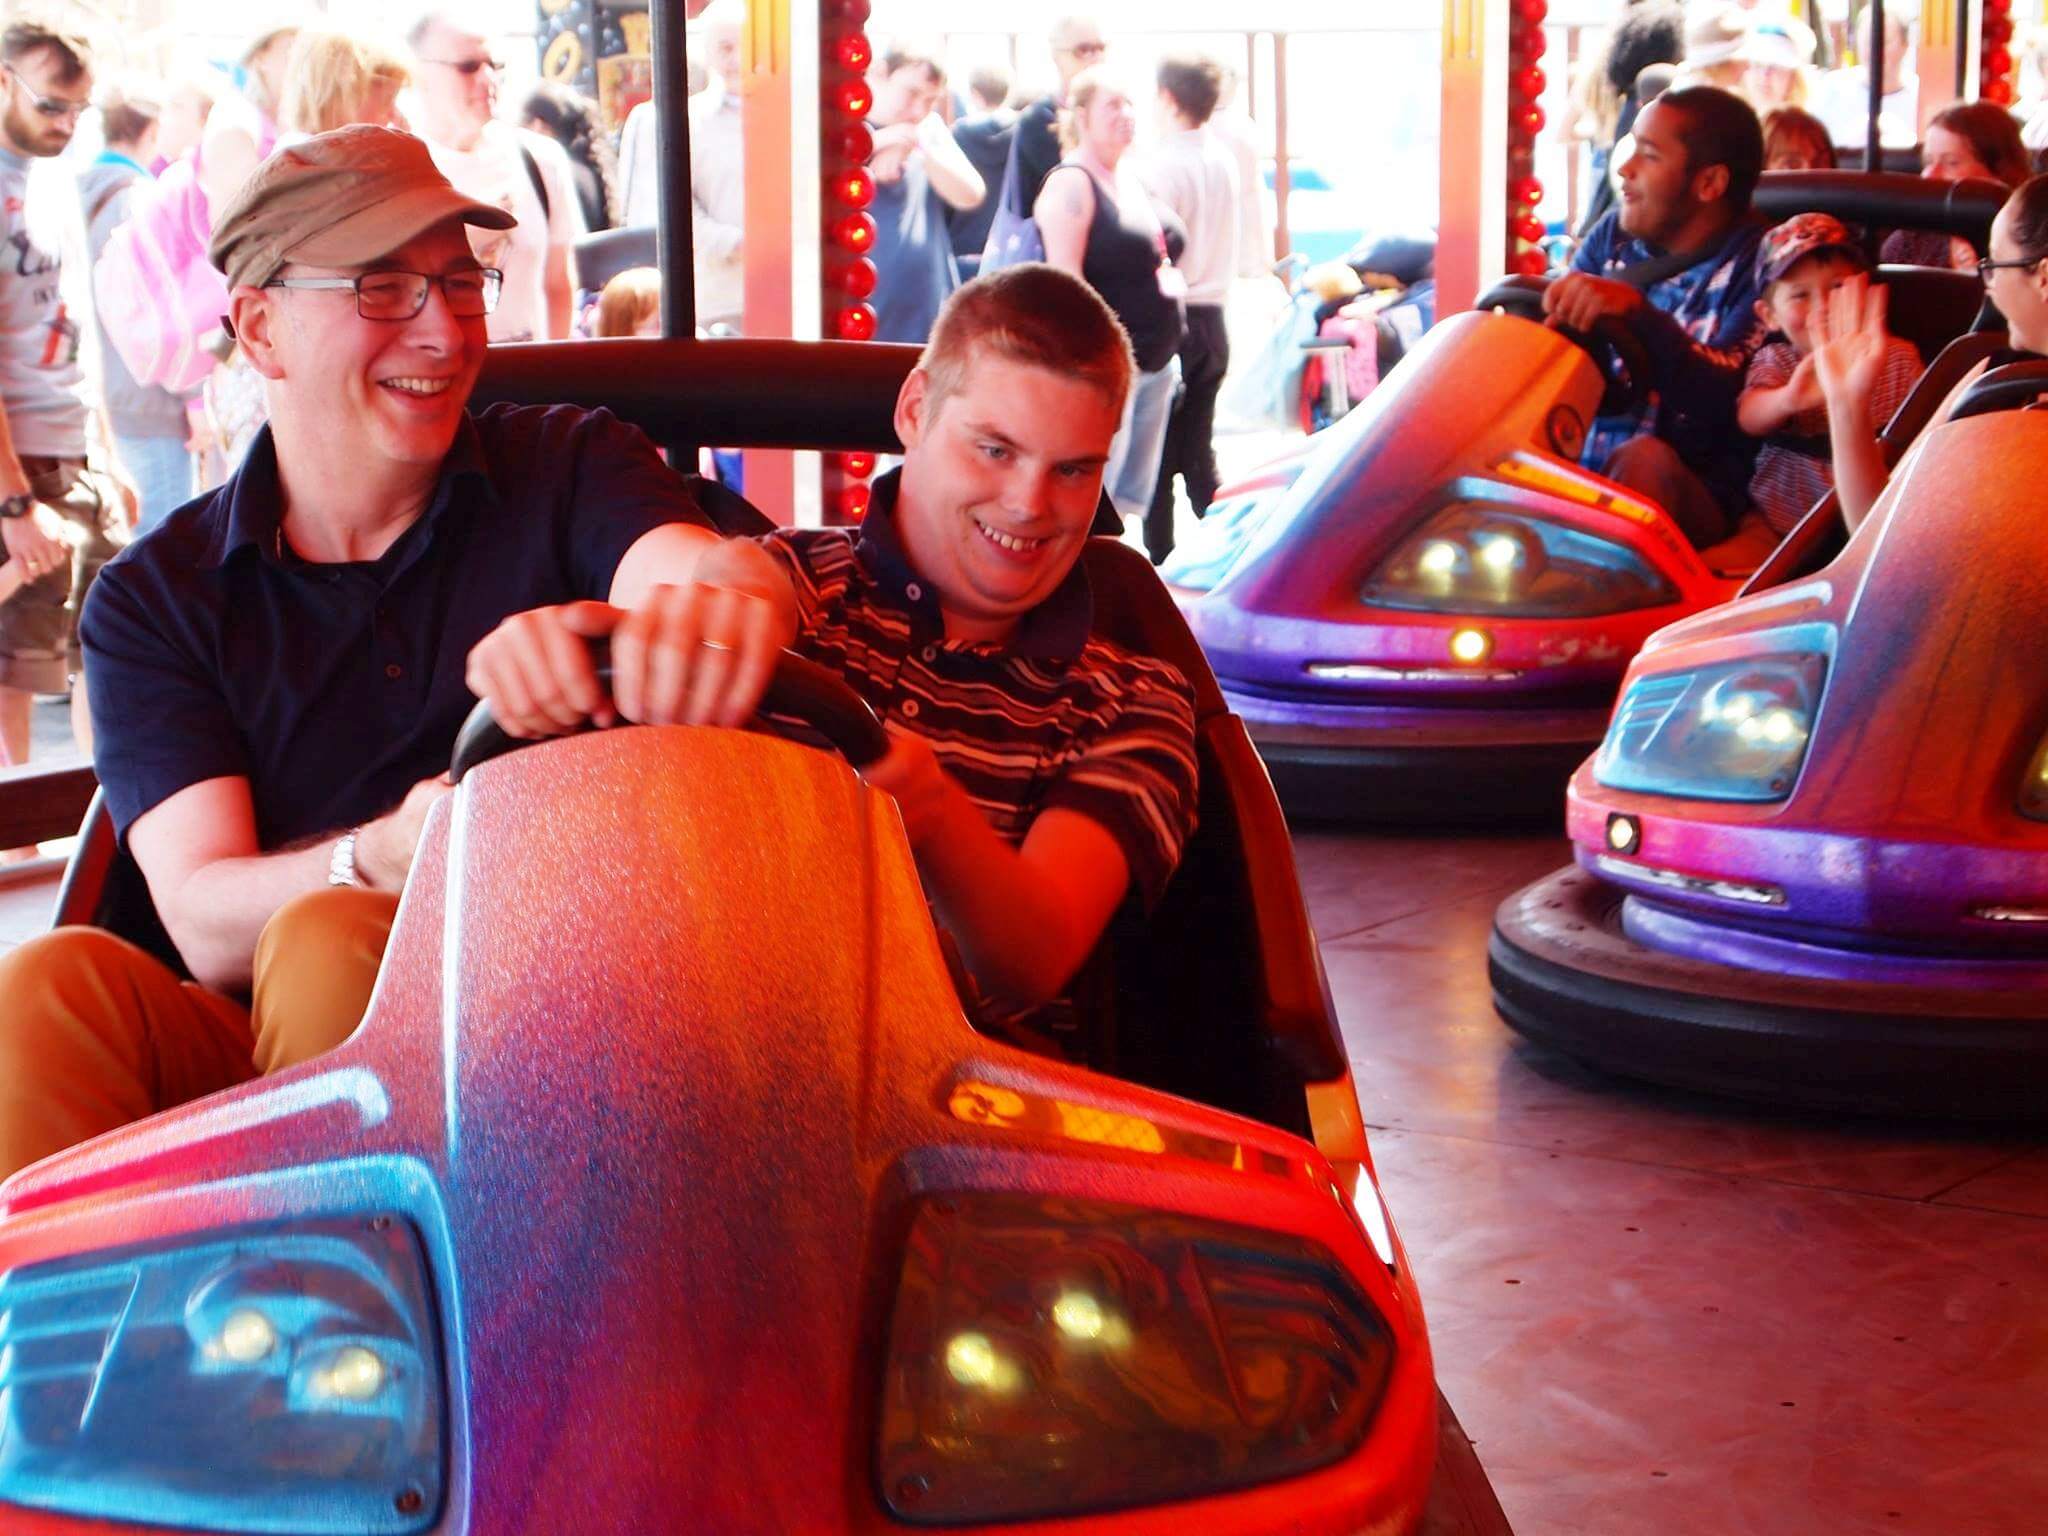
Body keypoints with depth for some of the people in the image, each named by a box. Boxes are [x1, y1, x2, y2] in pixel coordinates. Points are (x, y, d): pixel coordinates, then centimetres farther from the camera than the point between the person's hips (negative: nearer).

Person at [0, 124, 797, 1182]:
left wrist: (726, 600, -43)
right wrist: (384, 859, -27)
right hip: (251, 1054, 2)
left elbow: (720, 568, -16)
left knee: (328, 943, -31)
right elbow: (204, 921, -4)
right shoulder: (154, 599, 10)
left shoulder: (567, 464, 9)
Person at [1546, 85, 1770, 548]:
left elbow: (1730, 402, -18)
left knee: (1646, 460, -36)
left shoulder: (1759, 263, -2)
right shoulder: (1612, 236, 16)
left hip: (1690, 500, -5)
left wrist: (1636, 313, -31)